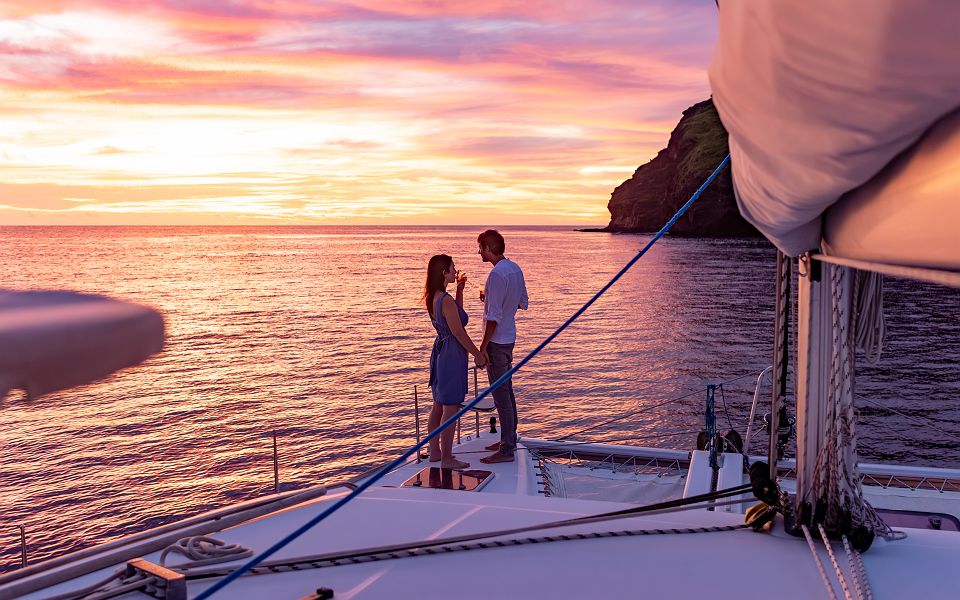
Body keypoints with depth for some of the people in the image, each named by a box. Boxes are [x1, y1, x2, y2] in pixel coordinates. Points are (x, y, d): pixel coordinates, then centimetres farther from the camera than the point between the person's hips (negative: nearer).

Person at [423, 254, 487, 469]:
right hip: (452, 354, -10)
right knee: (451, 409, -2)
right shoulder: (446, 300, -21)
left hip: (440, 351, 10)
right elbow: (459, 332, -19)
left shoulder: (433, 298, 7)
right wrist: (478, 354, -10)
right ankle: (447, 458, 4)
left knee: (438, 407, 17)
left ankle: (435, 452, 27)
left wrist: (459, 289, 15)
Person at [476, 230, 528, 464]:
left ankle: (506, 450, 0)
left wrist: (483, 348, -20)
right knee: (507, 391, 18)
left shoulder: (497, 274, -21)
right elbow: (523, 303, 16)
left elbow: (493, 317, -23)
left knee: (501, 394, -5)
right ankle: (509, 439, 28)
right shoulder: (515, 268, 7)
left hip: (497, 342, -10)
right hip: (509, 338, 10)